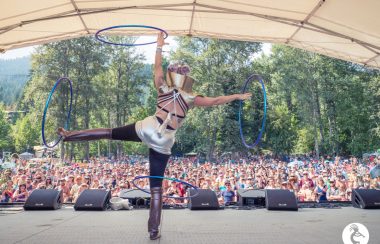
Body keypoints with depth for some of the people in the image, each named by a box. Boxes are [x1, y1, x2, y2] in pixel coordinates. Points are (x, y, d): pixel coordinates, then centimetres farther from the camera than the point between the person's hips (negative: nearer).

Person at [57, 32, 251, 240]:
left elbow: (157, 66, 22)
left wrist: (159, 46, 36)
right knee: (156, 189, 5)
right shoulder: (190, 98, 4)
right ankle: (154, 231, 10)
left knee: (109, 132, 16)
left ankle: (68, 136, 17)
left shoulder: (163, 88, 8)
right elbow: (215, 101, 6)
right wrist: (237, 96, 17)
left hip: (147, 130, 1)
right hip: (163, 145, 0)